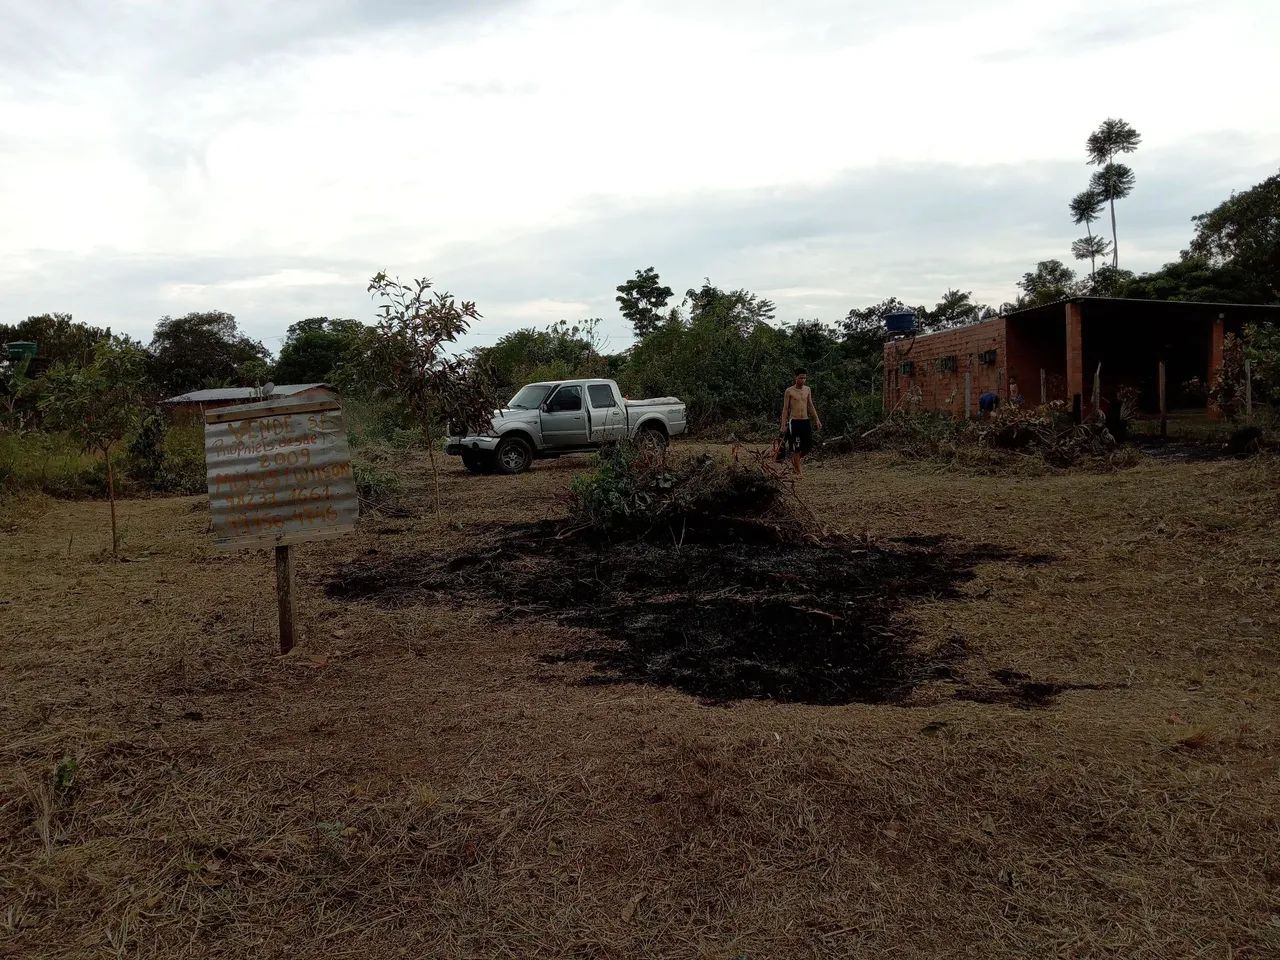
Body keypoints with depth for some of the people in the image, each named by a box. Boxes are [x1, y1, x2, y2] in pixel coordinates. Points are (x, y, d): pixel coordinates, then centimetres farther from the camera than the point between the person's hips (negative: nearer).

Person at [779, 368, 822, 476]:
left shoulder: (807, 389, 10)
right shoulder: (789, 391, -5)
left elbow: (810, 406, 17)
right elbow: (785, 408, -3)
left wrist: (817, 419, 12)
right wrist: (783, 425, -8)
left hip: (806, 421, 5)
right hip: (794, 421, -5)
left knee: (808, 446, 4)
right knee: (796, 448, -3)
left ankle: (795, 461, 30)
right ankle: (798, 471, 6)